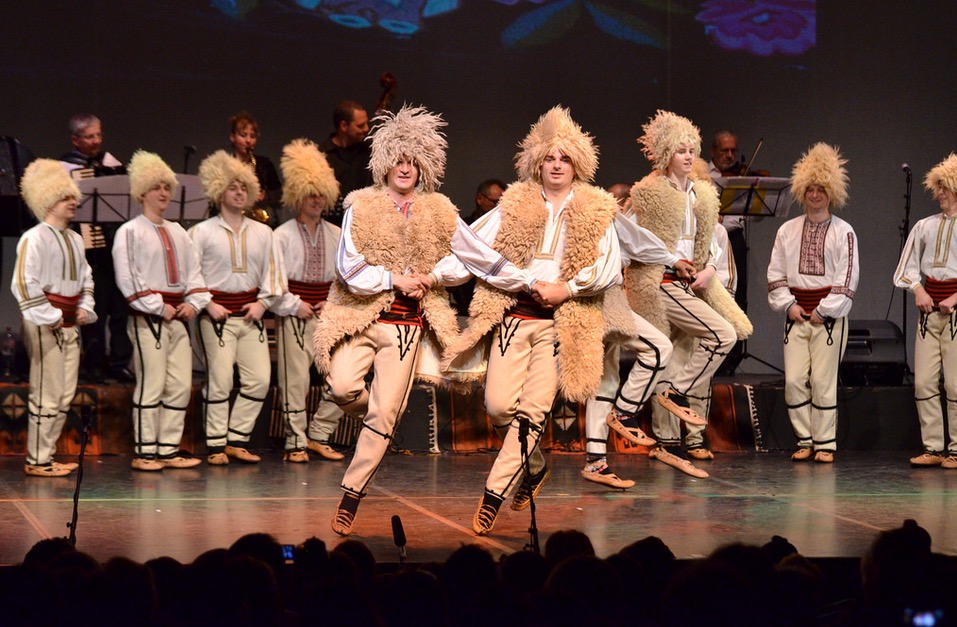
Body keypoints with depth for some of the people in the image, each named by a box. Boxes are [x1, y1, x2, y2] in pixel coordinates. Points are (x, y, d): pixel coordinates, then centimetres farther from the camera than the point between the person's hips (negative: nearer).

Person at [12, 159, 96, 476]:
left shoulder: (75, 239, 16)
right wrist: (50, 317, -18)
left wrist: (86, 308, 9)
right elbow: (23, 283, -18)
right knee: (46, 396, -7)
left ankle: (47, 455, 18)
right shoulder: (34, 238, -11)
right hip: (45, 326, -9)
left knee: (65, 396, 10)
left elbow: (86, 278, 26)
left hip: (70, 325, 9)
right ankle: (36, 461, -1)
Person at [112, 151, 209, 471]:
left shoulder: (177, 232, 19)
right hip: (147, 318, -7)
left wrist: (194, 302, -2)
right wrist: (159, 308, -14)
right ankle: (144, 452, -3)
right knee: (151, 385, -9)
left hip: (178, 317, 7)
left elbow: (193, 271, 17)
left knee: (181, 385, 4)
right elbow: (127, 278, -11)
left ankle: (169, 448, 10)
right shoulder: (130, 232, -2)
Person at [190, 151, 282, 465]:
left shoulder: (262, 232, 13)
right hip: (217, 315, -4)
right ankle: (216, 446, 2)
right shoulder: (202, 232, 0)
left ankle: (236, 440, 9)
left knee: (259, 379, -2)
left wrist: (263, 302, 2)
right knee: (220, 381, -7)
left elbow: (273, 272, 16)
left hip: (250, 314, 4)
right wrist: (208, 305, -9)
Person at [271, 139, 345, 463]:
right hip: (294, 315, -4)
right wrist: (294, 306, -9)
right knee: (295, 379, -4)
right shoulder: (283, 235, 0)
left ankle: (318, 436, 10)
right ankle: (296, 443, 5)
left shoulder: (336, 236, 13)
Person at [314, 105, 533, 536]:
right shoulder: (361, 208, 1)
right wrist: (394, 279, -12)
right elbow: (348, 267, -6)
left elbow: (476, 259, 12)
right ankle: (375, 414, 13)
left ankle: (351, 496, 7)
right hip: (360, 315, -1)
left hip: (407, 324, 1)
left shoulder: (439, 214, 7)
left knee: (383, 416, -3)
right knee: (343, 388, -24)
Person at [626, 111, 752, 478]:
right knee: (722, 333, -19)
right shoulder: (649, 193, -7)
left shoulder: (701, 194, 15)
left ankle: (667, 444, 10)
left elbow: (709, 242, 21)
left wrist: (709, 268, 3)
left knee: (669, 364, 8)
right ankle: (678, 393, -9)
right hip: (661, 282, -7)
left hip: (689, 283, 7)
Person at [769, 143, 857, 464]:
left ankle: (825, 444, 3)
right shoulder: (788, 230, 11)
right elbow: (776, 273, 11)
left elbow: (848, 278, -4)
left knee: (822, 381, -6)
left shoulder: (843, 232, 0)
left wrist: (824, 311, -9)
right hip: (796, 314, 3)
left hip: (829, 315, -3)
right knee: (794, 380, -2)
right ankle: (805, 440, 9)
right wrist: (789, 305, -2)